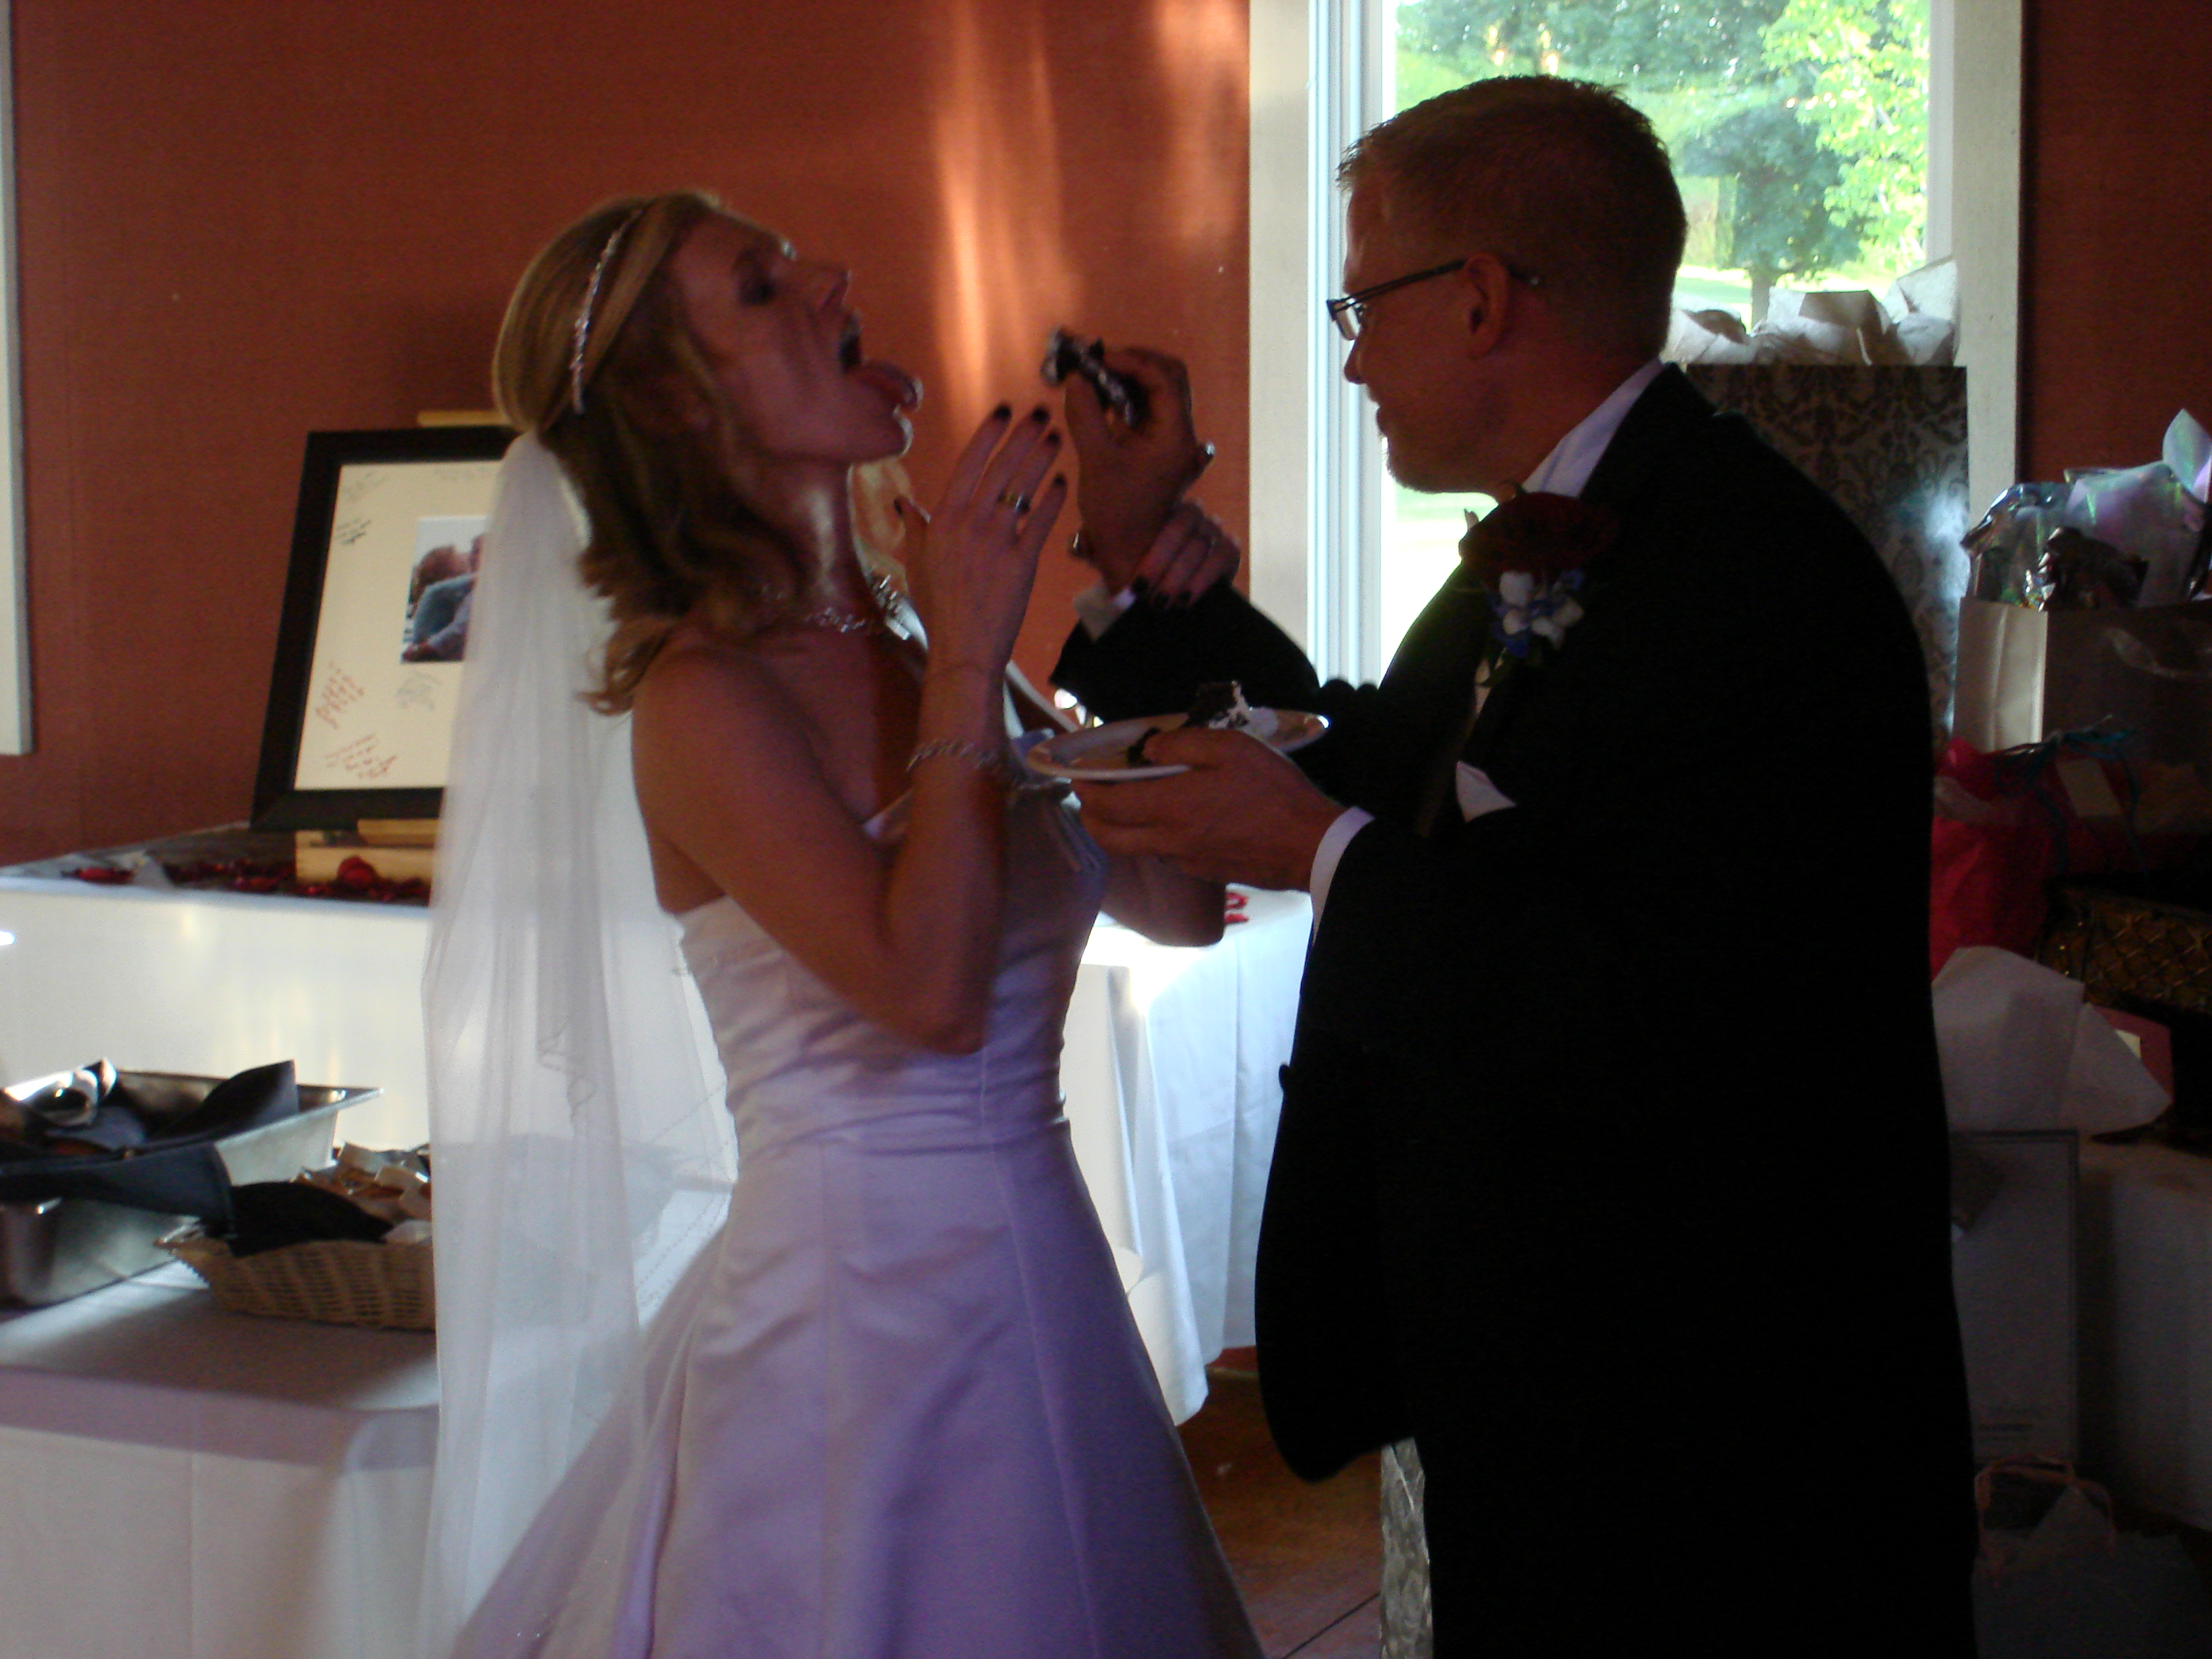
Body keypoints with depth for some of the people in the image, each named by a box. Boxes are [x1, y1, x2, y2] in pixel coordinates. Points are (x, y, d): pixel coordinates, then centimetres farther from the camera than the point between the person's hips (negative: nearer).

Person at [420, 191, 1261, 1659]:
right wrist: (971, 660, -19)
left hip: (1039, 1291, 7)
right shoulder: (702, 696, -13)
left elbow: (1188, 903, 10)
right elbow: (931, 989, -25)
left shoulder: (912, 649, 6)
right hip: (861, 1303, -7)